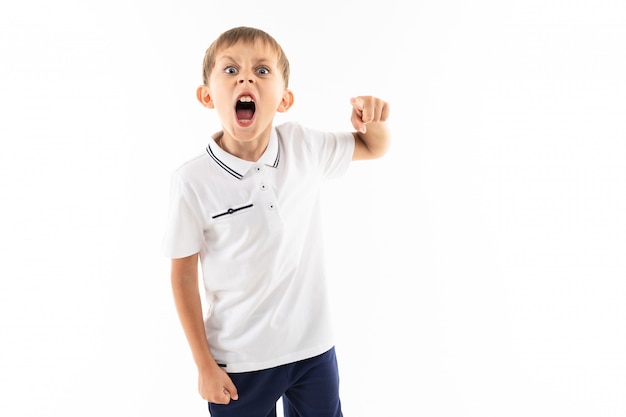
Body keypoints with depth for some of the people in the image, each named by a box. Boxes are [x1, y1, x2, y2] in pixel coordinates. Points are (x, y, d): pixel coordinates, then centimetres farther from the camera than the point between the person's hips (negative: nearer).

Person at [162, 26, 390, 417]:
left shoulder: (304, 147, -8)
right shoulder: (193, 181, -17)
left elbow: (374, 148, 9)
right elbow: (183, 275, -8)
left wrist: (372, 119, -14)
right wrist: (204, 364, -3)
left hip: (313, 346, 3)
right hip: (238, 361, -3)